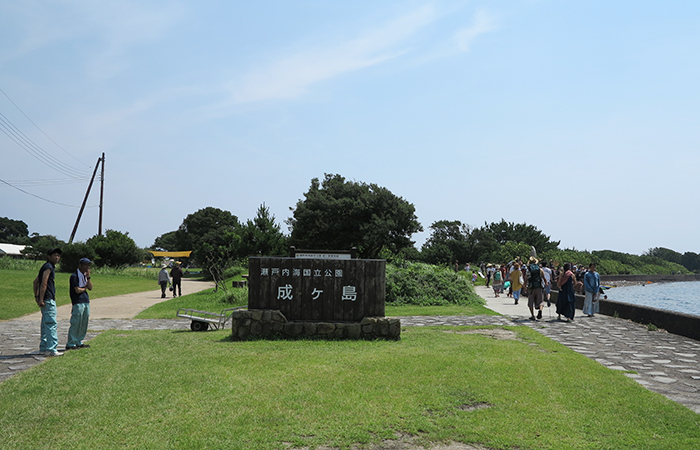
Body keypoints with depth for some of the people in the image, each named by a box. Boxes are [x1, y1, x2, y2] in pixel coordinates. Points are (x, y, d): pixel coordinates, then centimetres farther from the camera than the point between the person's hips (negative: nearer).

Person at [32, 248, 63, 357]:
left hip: (48, 300, 11)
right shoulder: (48, 267, -11)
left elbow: (35, 281, 25)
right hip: (48, 300, -11)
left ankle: (43, 348, 20)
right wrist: (41, 299, -22)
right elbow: (43, 284, -19)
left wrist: (36, 296, 20)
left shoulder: (47, 267, 20)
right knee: (52, 324, -11)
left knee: (45, 325, 14)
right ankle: (51, 350, -13)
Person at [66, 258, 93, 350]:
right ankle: (70, 344, -2)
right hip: (78, 302, -8)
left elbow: (90, 288, 11)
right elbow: (77, 290, -15)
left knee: (84, 324, 10)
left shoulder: (85, 275, 18)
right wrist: (85, 288, 3)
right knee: (76, 324, -7)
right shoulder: (74, 276, -8)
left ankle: (79, 342, 19)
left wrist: (88, 277, 0)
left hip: (86, 302, 8)